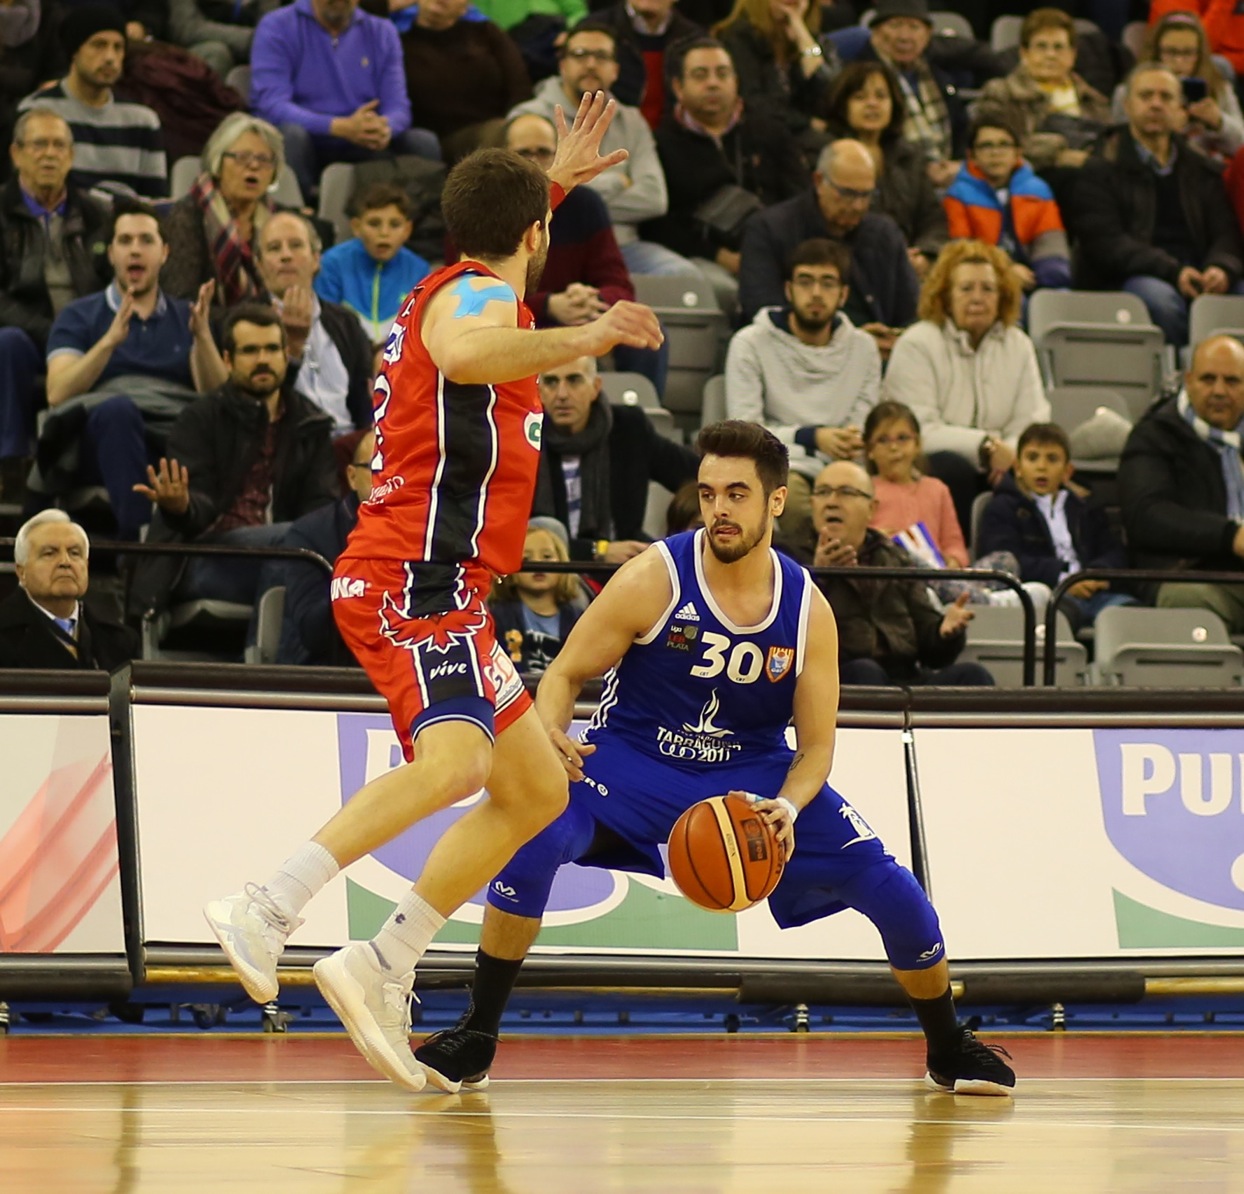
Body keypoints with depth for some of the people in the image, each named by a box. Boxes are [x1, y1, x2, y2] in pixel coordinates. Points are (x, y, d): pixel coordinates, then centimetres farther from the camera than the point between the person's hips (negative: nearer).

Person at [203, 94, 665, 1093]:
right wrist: (583, 339, -32)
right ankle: (266, 912, -45)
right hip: (417, 573, -11)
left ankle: (382, 970, 4)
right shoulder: (481, 295, -6)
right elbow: (462, 355, -33)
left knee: (537, 791, 12)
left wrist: (553, 181, 54)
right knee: (456, 759, -32)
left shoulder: (453, 289, 24)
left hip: (437, 590, 11)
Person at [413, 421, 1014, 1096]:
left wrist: (788, 807, -25)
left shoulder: (807, 610, -9)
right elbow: (565, 675, -11)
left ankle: (948, 1050, 20)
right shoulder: (654, 579, -18)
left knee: (894, 893, -8)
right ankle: (474, 1040, -16)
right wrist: (551, 735, -34)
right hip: (632, 761, -2)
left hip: (753, 772, 2)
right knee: (533, 842, -32)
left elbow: (816, 743, -4)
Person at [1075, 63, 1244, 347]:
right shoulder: (1100, 171, 7)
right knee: (1159, 297, -38)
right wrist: (1173, 272, -19)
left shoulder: (1202, 171, 22)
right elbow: (1106, 243, -6)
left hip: (1196, 281, 4)